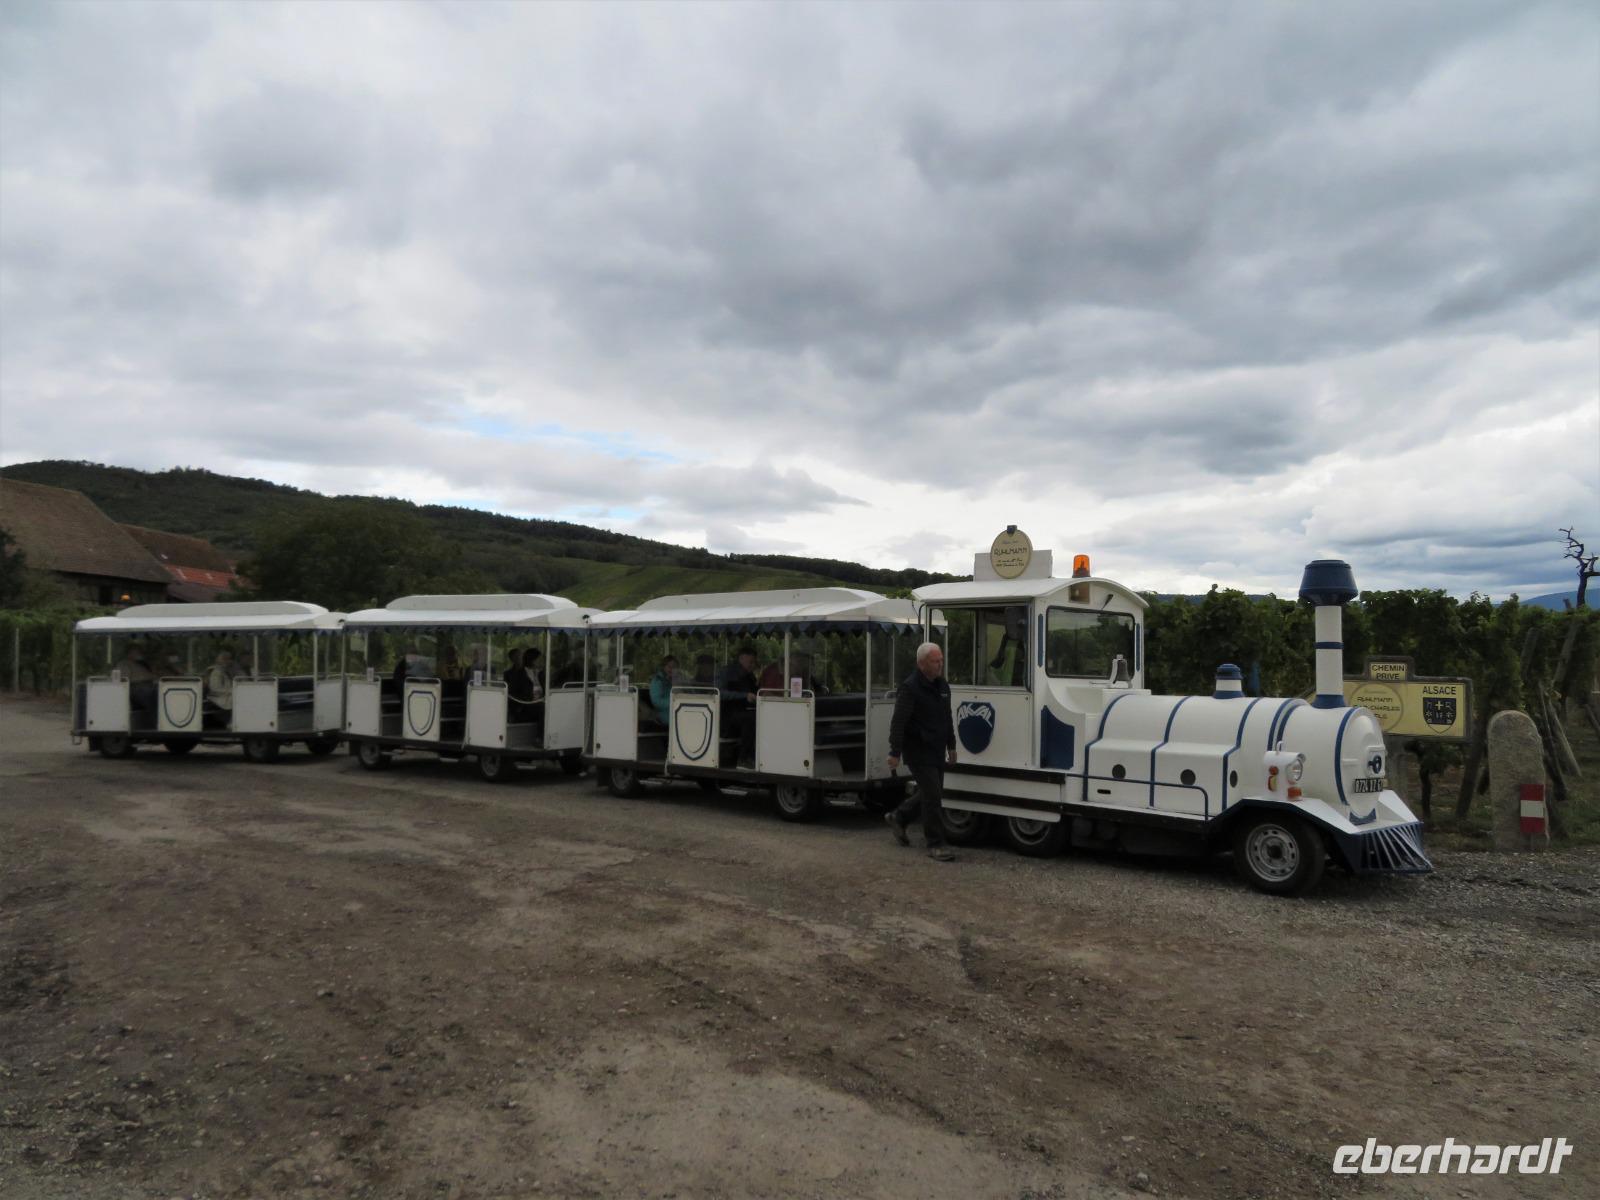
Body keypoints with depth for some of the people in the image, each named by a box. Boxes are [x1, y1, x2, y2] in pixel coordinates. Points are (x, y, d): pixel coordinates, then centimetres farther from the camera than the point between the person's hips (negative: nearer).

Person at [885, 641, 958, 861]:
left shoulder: (942, 686, 10)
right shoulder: (910, 687, -16)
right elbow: (898, 722, -19)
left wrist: (951, 746, 20)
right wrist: (895, 752, -23)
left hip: (937, 750, 8)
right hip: (918, 751, -8)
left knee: (929, 792, 15)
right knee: (933, 795, -8)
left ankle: (898, 818, 36)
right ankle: (935, 844, 2)